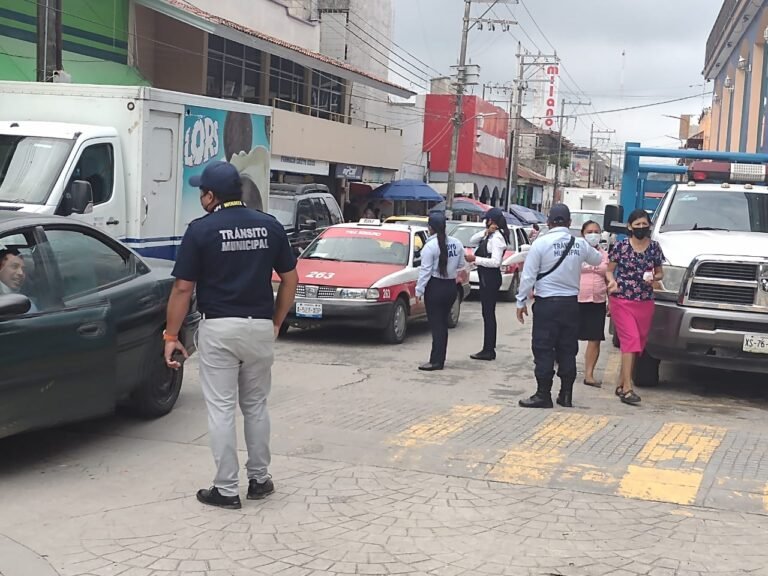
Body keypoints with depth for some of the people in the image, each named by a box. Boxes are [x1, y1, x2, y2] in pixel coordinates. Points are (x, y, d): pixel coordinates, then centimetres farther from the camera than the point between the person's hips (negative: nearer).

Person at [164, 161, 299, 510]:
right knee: (256, 406, 18)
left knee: (221, 409, 3)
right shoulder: (270, 226, 5)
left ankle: (226, 490, 7)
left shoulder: (202, 230, -7)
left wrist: (171, 336, -1)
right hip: (261, 327, 4)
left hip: (219, 328, -4)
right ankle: (260, 479, 25)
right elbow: (290, 279, 8)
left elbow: (183, 288, -7)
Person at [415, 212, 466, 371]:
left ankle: (436, 361, -5)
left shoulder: (430, 246, -15)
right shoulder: (456, 243, 2)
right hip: (451, 287, 6)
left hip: (435, 288, -6)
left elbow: (425, 271, -16)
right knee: (443, 324, 13)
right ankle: (440, 359, 17)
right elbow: (461, 264, 9)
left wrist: (419, 290, -11)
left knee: (436, 325, -3)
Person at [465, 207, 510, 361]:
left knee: (488, 313, -6)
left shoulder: (497, 237, -16)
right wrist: (486, 232, 0)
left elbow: (495, 262, -22)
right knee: (488, 313, 13)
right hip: (486, 277, 10)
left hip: (491, 277, -10)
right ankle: (489, 349, 20)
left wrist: (475, 259, -18)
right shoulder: (489, 236, 12)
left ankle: (488, 350, -2)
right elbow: (472, 240, 15)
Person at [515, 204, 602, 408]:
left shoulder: (541, 243, -9)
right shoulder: (580, 244, 2)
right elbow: (597, 260, 23)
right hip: (571, 302, 4)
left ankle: (543, 395, -1)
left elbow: (529, 275, -8)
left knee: (543, 349, 0)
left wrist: (521, 301, 1)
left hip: (546, 303, -4)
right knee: (568, 349, 10)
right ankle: (566, 395, 14)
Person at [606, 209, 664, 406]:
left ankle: (622, 384, 20)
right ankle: (627, 389, -16)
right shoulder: (621, 246, -3)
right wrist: (612, 281, -18)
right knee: (631, 340, -14)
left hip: (645, 302, 4)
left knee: (639, 344, 7)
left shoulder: (654, 247, 6)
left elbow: (660, 272, 16)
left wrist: (654, 278, -7)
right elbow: (609, 269, 3)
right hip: (622, 301, -4)